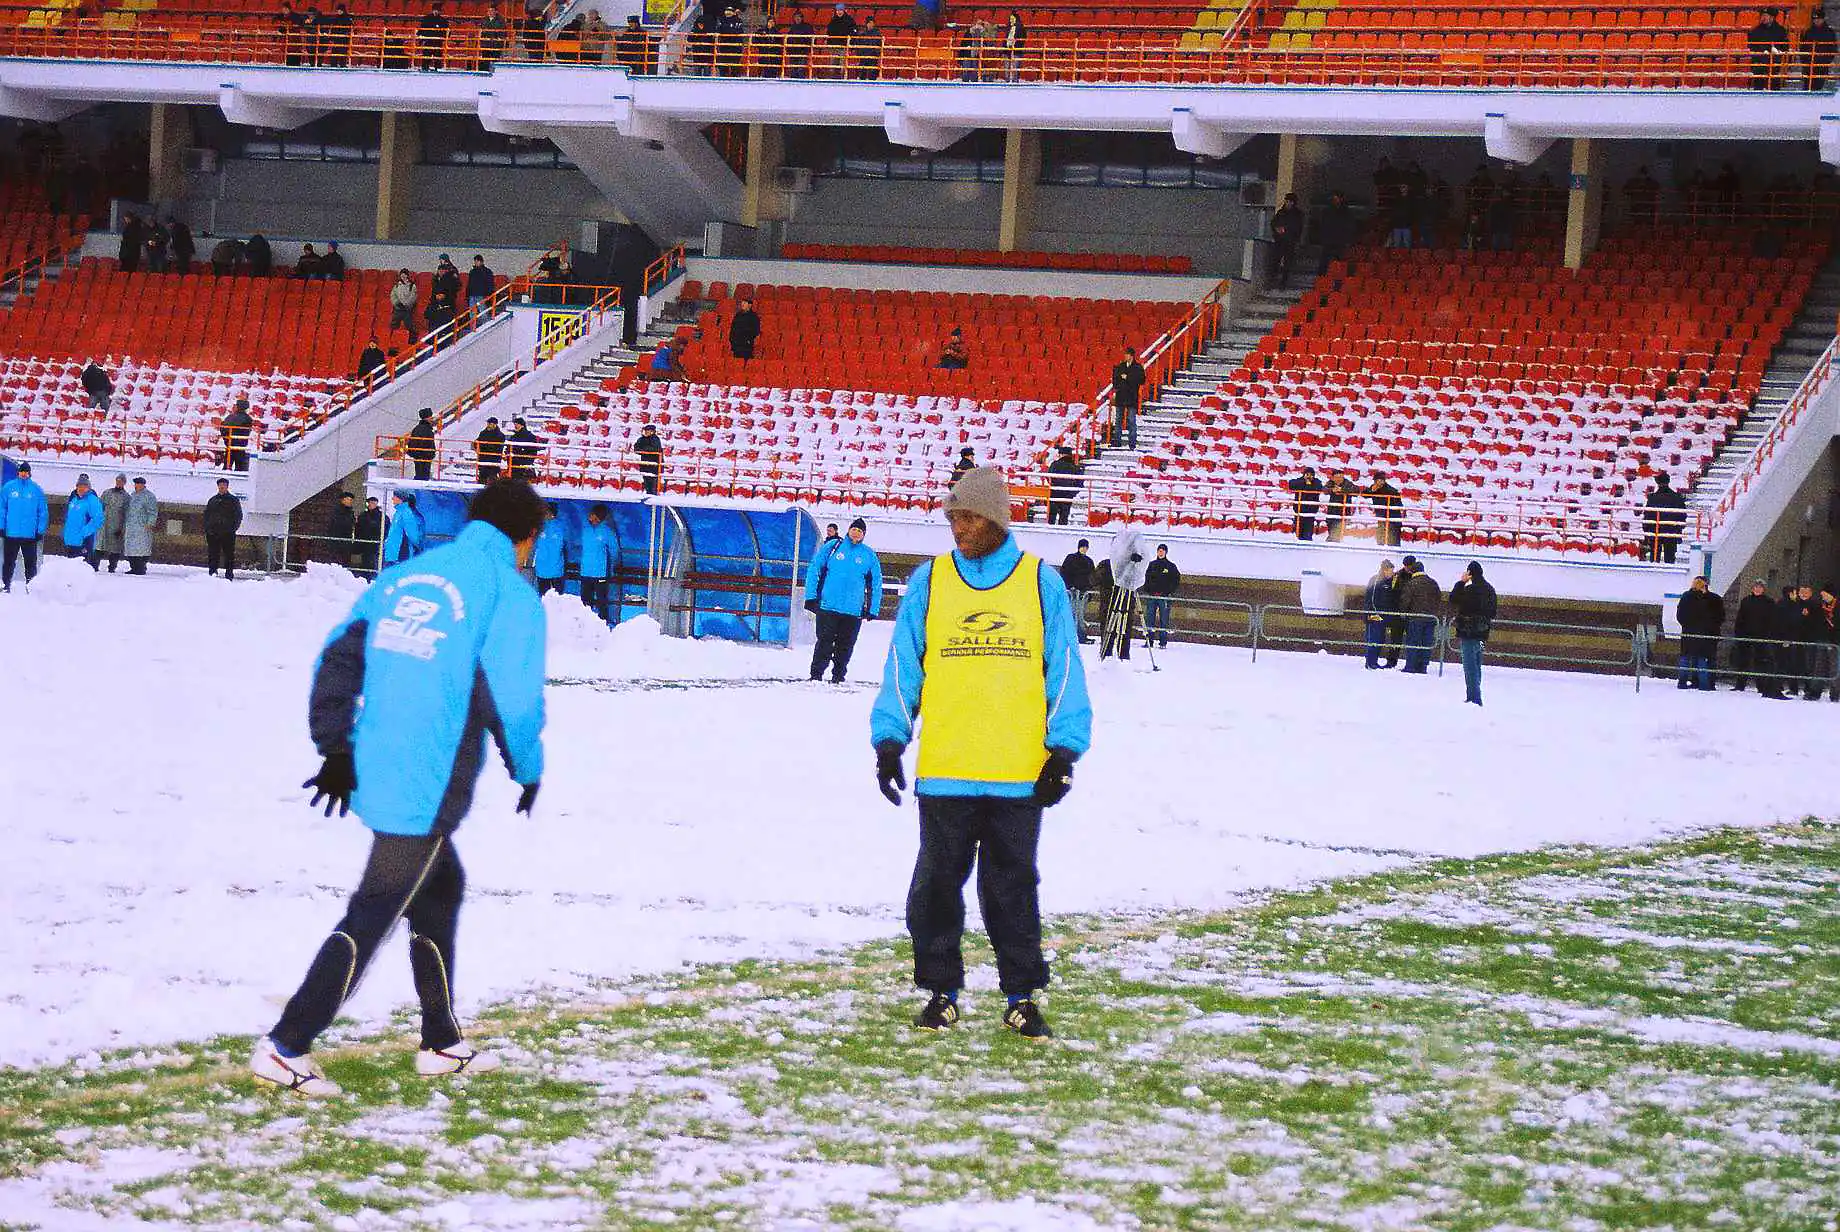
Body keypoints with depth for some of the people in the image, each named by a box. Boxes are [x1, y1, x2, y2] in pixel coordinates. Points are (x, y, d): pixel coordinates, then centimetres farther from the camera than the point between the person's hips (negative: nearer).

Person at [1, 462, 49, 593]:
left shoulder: (37, 490, 0)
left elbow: (43, 512, 2)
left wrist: (40, 531, -3)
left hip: (30, 534, 0)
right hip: (11, 533, 1)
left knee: (30, 562, 4)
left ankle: (31, 587, 12)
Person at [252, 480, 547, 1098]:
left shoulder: (405, 576, 12)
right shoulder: (511, 595, -7)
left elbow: (338, 656, 8)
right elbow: (515, 702, -12)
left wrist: (336, 749, 9)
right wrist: (528, 770, 6)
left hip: (371, 772, 8)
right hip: (430, 792, -7)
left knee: (441, 887, 24)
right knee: (372, 918, -2)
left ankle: (442, 1043, 32)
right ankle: (284, 1049, -4)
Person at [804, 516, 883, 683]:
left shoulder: (869, 555, 8)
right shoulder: (832, 547, 4)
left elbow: (876, 584, 12)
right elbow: (814, 569, 6)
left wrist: (873, 610, 5)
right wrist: (811, 596, -1)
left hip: (854, 611, 2)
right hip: (828, 606, -2)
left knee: (846, 645, 7)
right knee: (825, 642, -3)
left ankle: (838, 676, 17)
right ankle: (816, 675, 2)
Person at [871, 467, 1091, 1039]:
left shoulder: (1041, 583, 2)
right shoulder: (929, 582, 5)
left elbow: (1064, 671, 5)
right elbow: (902, 668, 6)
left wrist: (1064, 748, -2)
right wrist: (889, 739, -2)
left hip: (1020, 773, -1)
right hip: (943, 771, 1)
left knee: (1013, 888, 6)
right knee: (937, 884, 6)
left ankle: (1023, 996, 14)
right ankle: (940, 991, 17)